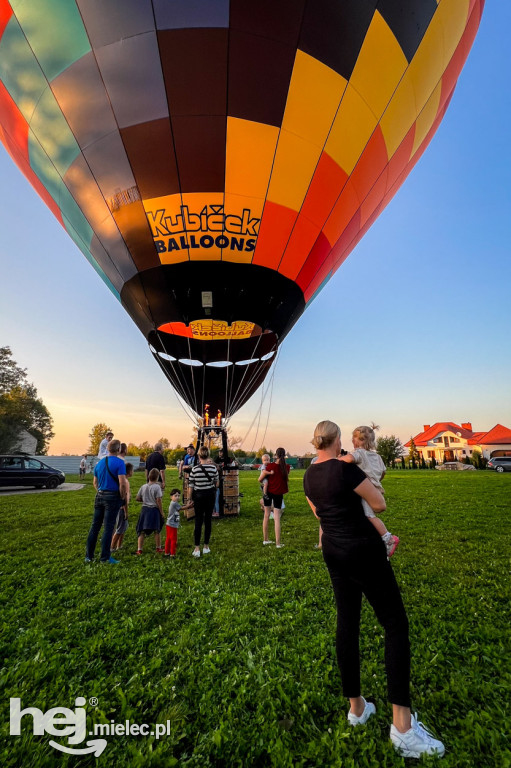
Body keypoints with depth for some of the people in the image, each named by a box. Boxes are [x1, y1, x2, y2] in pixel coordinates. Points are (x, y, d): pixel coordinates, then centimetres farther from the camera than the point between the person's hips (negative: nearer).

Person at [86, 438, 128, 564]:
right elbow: (122, 483, -20)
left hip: (99, 496, 6)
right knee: (108, 527, 1)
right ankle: (105, 557, 9)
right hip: (113, 497, -6)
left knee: (95, 526, 14)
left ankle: (89, 556, 21)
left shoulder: (99, 463, 9)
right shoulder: (119, 462, -14)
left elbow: (95, 482, 18)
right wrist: (122, 497, -6)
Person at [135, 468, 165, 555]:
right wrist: (162, 513, -7)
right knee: (156, 531, 11)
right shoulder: (157, 487, -13)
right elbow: (158, 501, -14)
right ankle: (158, 548, 25)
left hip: (144, 509, 3)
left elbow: (138, 498, 7)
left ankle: (139, 549, 9)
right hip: (154, 510, -3)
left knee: (142, 531, 10)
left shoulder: (143, 487, 2)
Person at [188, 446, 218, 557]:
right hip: (210, 495, 1)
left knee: (198, 521, 7)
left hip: (198, 496, -1)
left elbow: (191, 486, -6)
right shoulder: (213, 468, -9)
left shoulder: (194, 469, -12)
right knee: (208, 520, 10)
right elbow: (216, 483, 4)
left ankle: (197, 549, 8)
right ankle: (206, 547, 20)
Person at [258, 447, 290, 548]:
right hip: (278, 493, 0)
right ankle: (278, 543, 2)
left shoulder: (270, 466, -15)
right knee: (277, 518, 3)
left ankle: (265, 539, 25)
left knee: (266, 515, 14)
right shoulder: (287, 467, -10)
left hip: (268, 492, 0)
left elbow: (260, 479, -10)